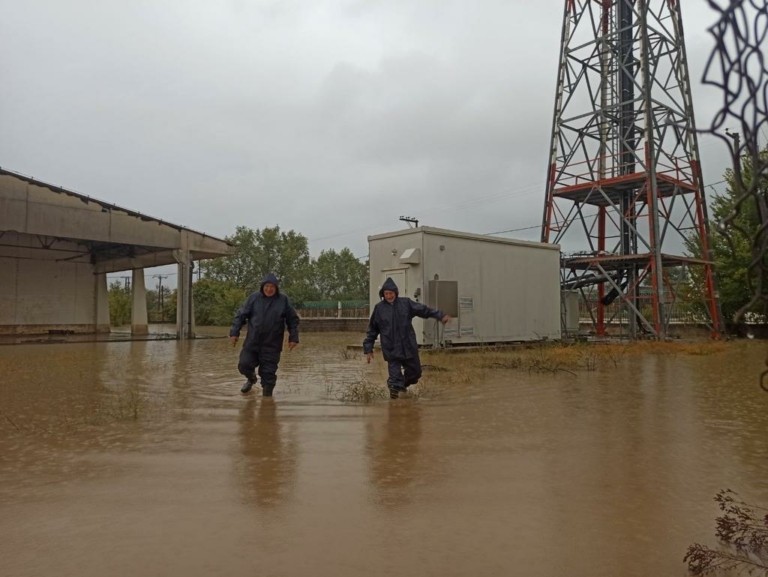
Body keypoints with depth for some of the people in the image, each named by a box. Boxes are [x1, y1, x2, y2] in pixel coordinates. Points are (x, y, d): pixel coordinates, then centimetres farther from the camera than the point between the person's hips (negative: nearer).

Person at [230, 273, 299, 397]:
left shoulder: (283, 300, -2)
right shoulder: (254, 298, -1)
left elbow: (293, 320, 5)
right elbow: (241, 315, 3)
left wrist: (293, 338, 0)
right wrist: (234, 333, -3)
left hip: (272, 345, -1)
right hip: (252, 342, 1)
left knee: (268, 372, 1)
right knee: (244, 365, -1)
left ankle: (267, 394, 20)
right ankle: (251, 378, 32)